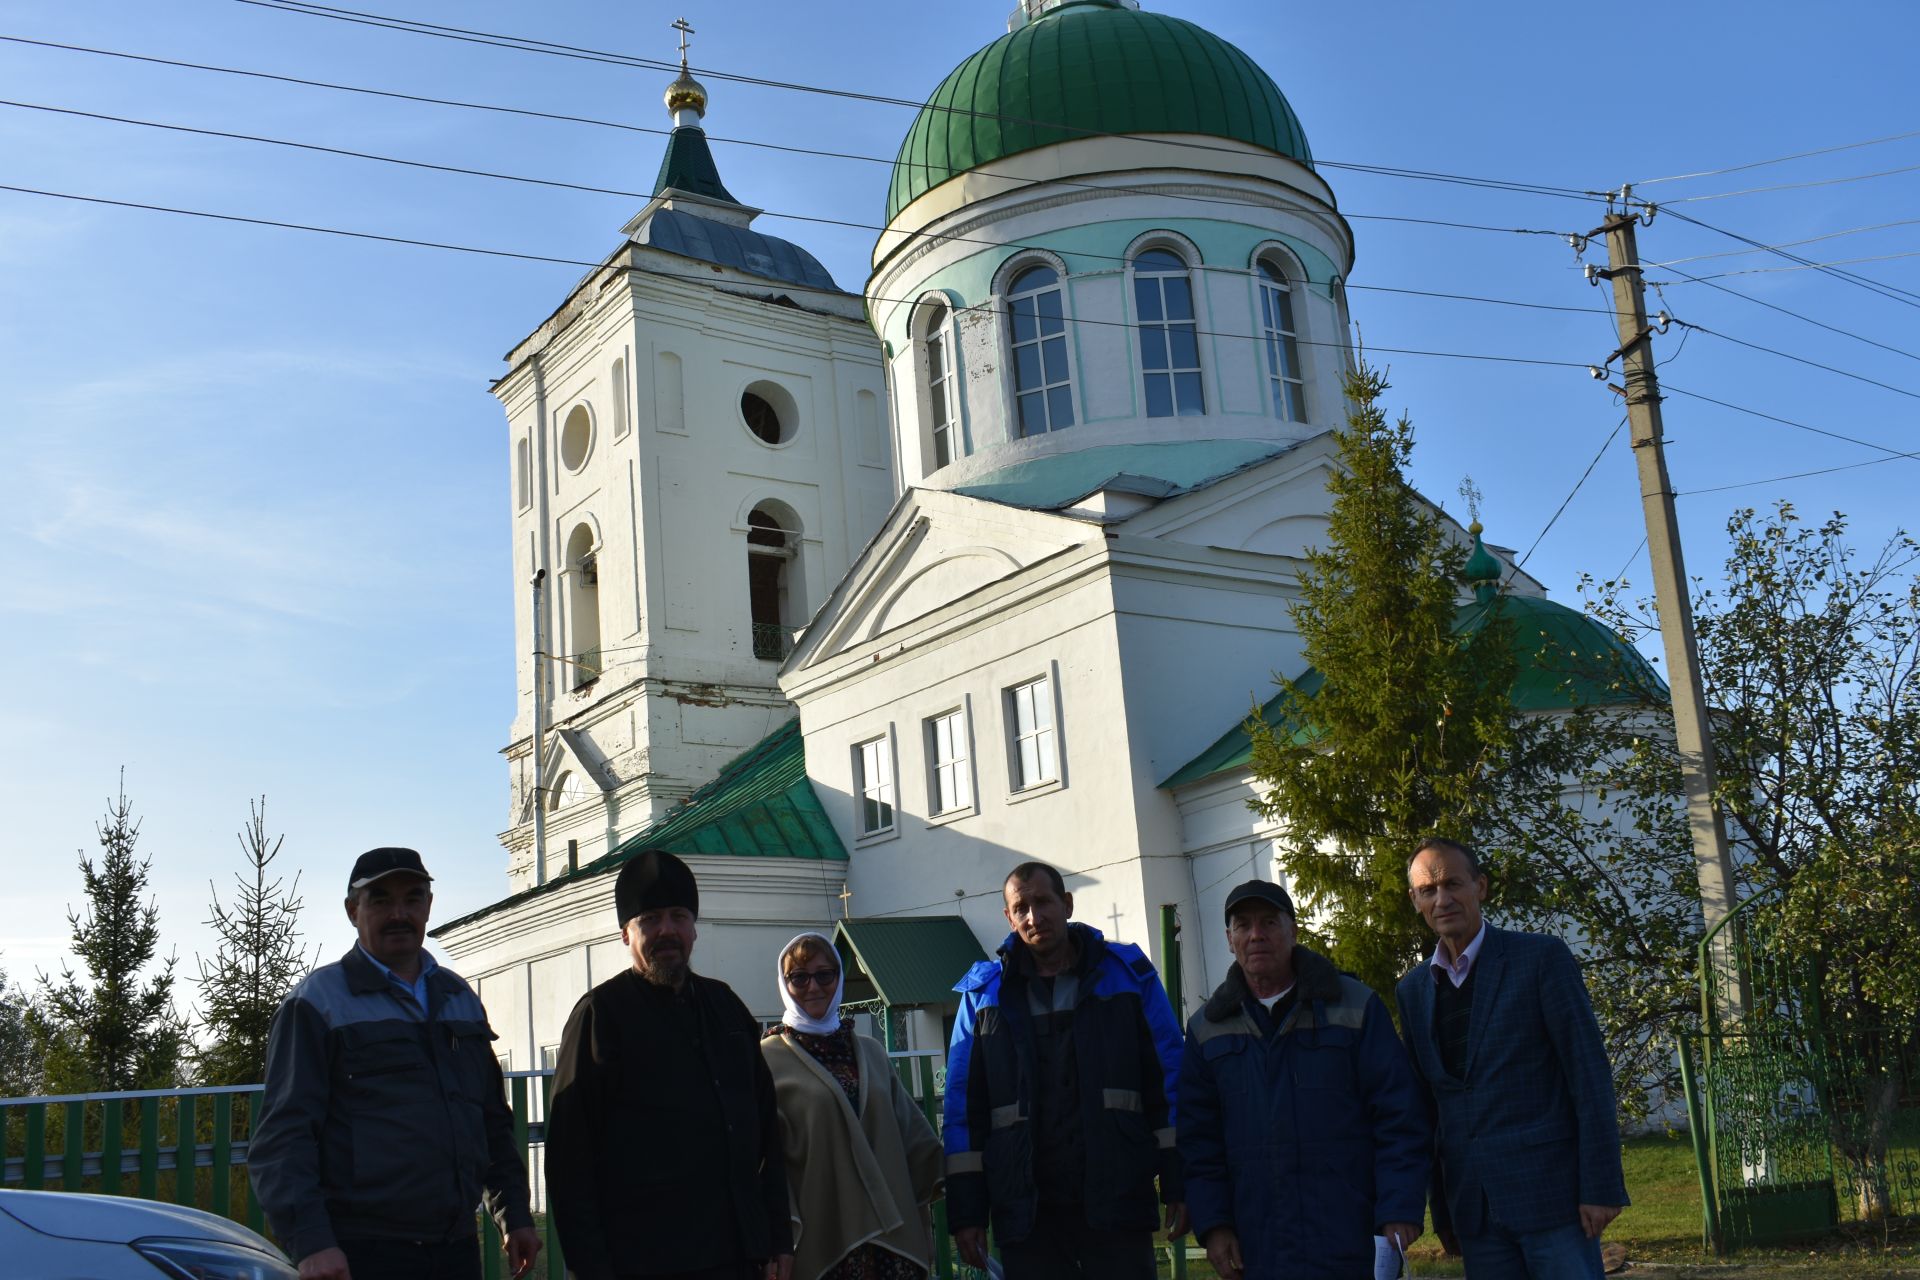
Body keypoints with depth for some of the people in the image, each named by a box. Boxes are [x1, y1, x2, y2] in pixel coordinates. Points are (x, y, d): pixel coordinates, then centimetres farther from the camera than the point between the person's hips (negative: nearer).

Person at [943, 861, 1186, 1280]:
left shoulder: (1129, 975, 6)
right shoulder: (984, 993, 9)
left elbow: (1169, 1079, 4)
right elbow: (963, 1107, 8)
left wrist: (1178, 1183, -3)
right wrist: (966, 1210, 3)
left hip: (1117, 1202, -1)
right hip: (1026, 1211, 1)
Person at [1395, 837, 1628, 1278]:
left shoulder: (1542, 957, -3)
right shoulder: (1413, 990, 11)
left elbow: (1589, 1074, -6)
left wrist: (1601, 1186, -11)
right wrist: (1442, 1210, 12)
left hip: (1550, 1191, -4)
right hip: (1472, 1205, 4)